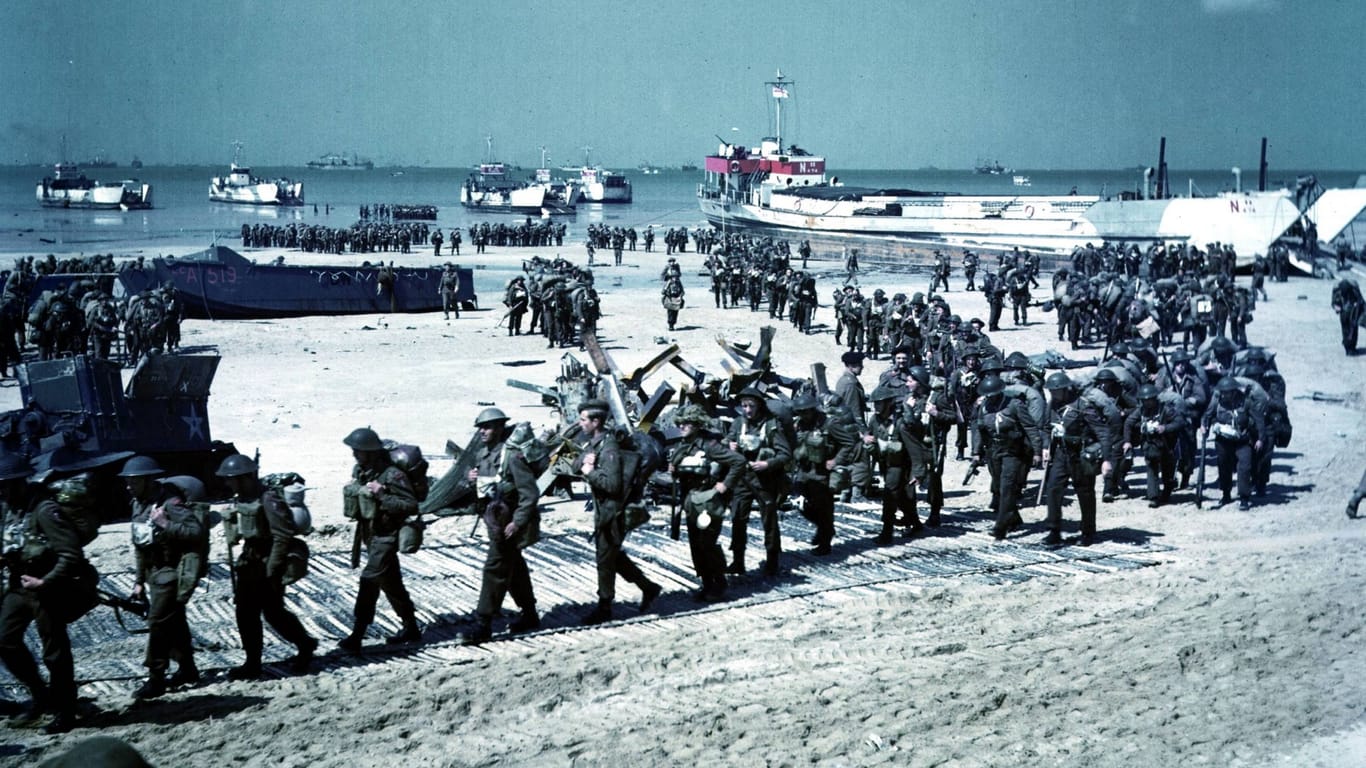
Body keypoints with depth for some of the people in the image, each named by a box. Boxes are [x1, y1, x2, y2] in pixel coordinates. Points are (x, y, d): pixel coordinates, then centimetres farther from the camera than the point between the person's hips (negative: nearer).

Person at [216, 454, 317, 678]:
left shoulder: (268, 499, -21)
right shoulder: (241, 498, 7)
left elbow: (282, 535, -22)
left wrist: (272, 568, -21)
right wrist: (234, 531, 4)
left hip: (267, 562, -9)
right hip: (249, 561, 9)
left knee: (273, 611, -3)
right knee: (245, 612, 9)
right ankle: (253, 662, 18)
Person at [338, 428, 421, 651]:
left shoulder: (392, 475, -20)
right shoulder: (359, 471, 3)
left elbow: (411, 506, -21)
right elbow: (351, 493, 21)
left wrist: (381, 497, -27)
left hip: (386, 536, -9)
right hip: (369, 533, 9)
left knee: (369, 581, -13)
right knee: (391, 583, 17)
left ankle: (356, 637, -11)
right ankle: (411, 628, 30)